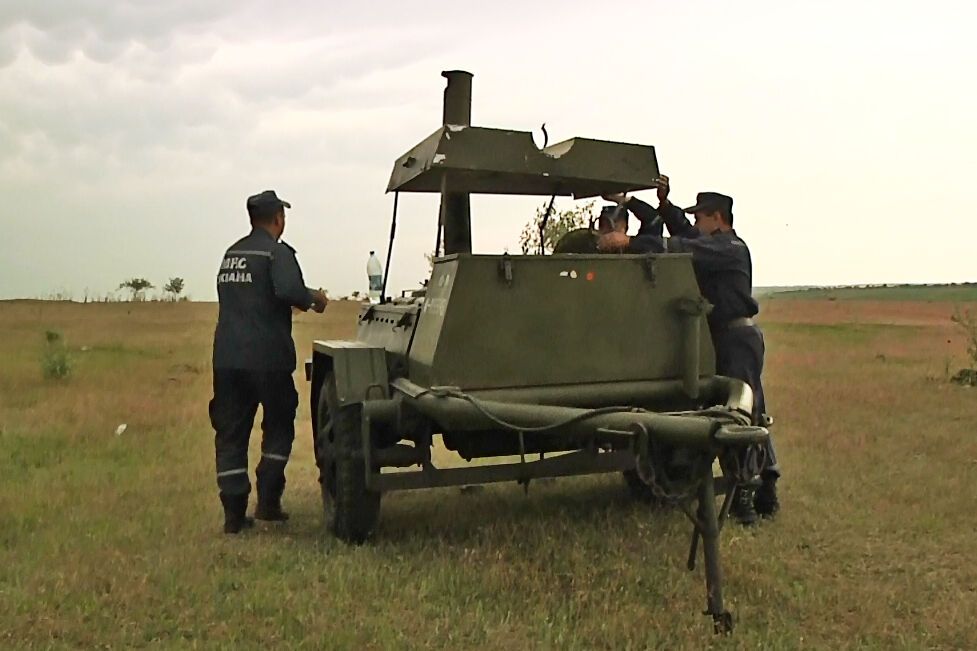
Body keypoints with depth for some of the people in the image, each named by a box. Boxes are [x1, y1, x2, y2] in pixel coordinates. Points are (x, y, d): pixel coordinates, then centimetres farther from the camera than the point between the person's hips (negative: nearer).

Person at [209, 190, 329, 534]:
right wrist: (313, 299, -5)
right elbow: (289, 290, -25)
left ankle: (234, 514, 7)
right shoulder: (277, 252, -8)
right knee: (278, 428, 12)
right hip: (267, 358, -5)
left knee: (230, 434, 7)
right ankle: (268, 501, 8)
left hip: (227, 358, 6)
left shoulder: (231, 254, 15)